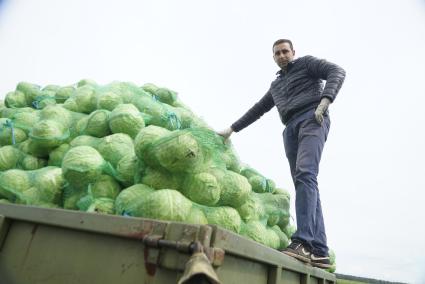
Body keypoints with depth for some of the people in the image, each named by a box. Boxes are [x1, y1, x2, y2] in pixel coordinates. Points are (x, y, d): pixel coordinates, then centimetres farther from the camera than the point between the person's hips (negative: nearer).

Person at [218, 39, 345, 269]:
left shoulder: (306, 63, 18)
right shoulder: (276, 85, 34)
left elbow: (337, 71, 2)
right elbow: (257, 110, 37)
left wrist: (325, 100, -16)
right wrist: (231, 129, 36)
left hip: (312, 120, -5)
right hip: (291, 129, 6)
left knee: (305, 175, -27)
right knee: (304, 183, -8)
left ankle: (303, 242, -36)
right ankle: (319, 252, -12)